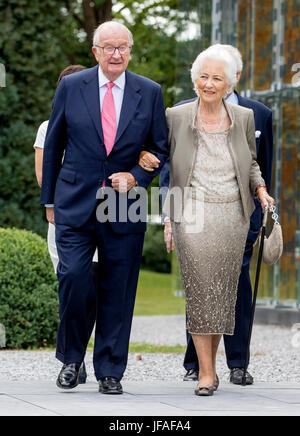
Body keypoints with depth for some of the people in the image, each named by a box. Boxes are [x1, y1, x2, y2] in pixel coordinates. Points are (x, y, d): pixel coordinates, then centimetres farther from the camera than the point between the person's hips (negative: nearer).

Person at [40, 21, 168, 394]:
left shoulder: (150, 93, 5)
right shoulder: (71, 87, 3)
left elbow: (160, 148, 11)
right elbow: (53, 146, 10)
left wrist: (136, 177, -8)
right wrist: (49, 200, 10)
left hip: (124, 208, 1)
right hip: (75, 205, -1)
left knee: (118, 292, 2)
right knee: (72, 277, -12)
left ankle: (110, 372, 13)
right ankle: (71, 359, 9)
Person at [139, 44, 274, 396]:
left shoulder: (244, 118, 5)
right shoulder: (176, 117, 0)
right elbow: (167, 169, 7)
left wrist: (260, 188, 0)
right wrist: (168, 219, 2)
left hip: (233, 216, 2)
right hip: (193, 213, -2)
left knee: (224, 291, 6)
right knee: (200, 290, -9)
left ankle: (211, 359, 21)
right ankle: (206, 371, -8)